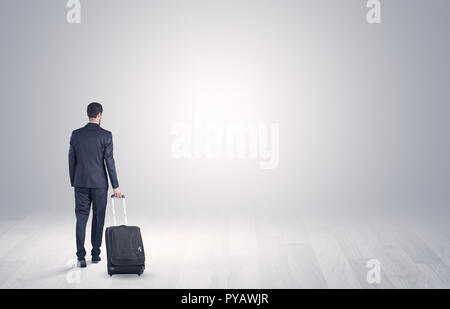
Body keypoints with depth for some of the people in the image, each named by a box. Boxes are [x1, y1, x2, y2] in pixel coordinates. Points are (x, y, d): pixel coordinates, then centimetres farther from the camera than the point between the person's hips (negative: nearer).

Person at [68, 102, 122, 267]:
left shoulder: (76, 134, 1)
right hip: (100, 184, -2)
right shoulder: (106, 135, -7)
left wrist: (73, 182, 15)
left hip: (81, 183, 2)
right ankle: (95, 254, 17)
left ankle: (81, 256, -8)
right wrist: (115, 186, -3)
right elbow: (109, 162, -9)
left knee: (81, 218, 3)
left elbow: (72, 160, 5)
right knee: (98, 218, 11)